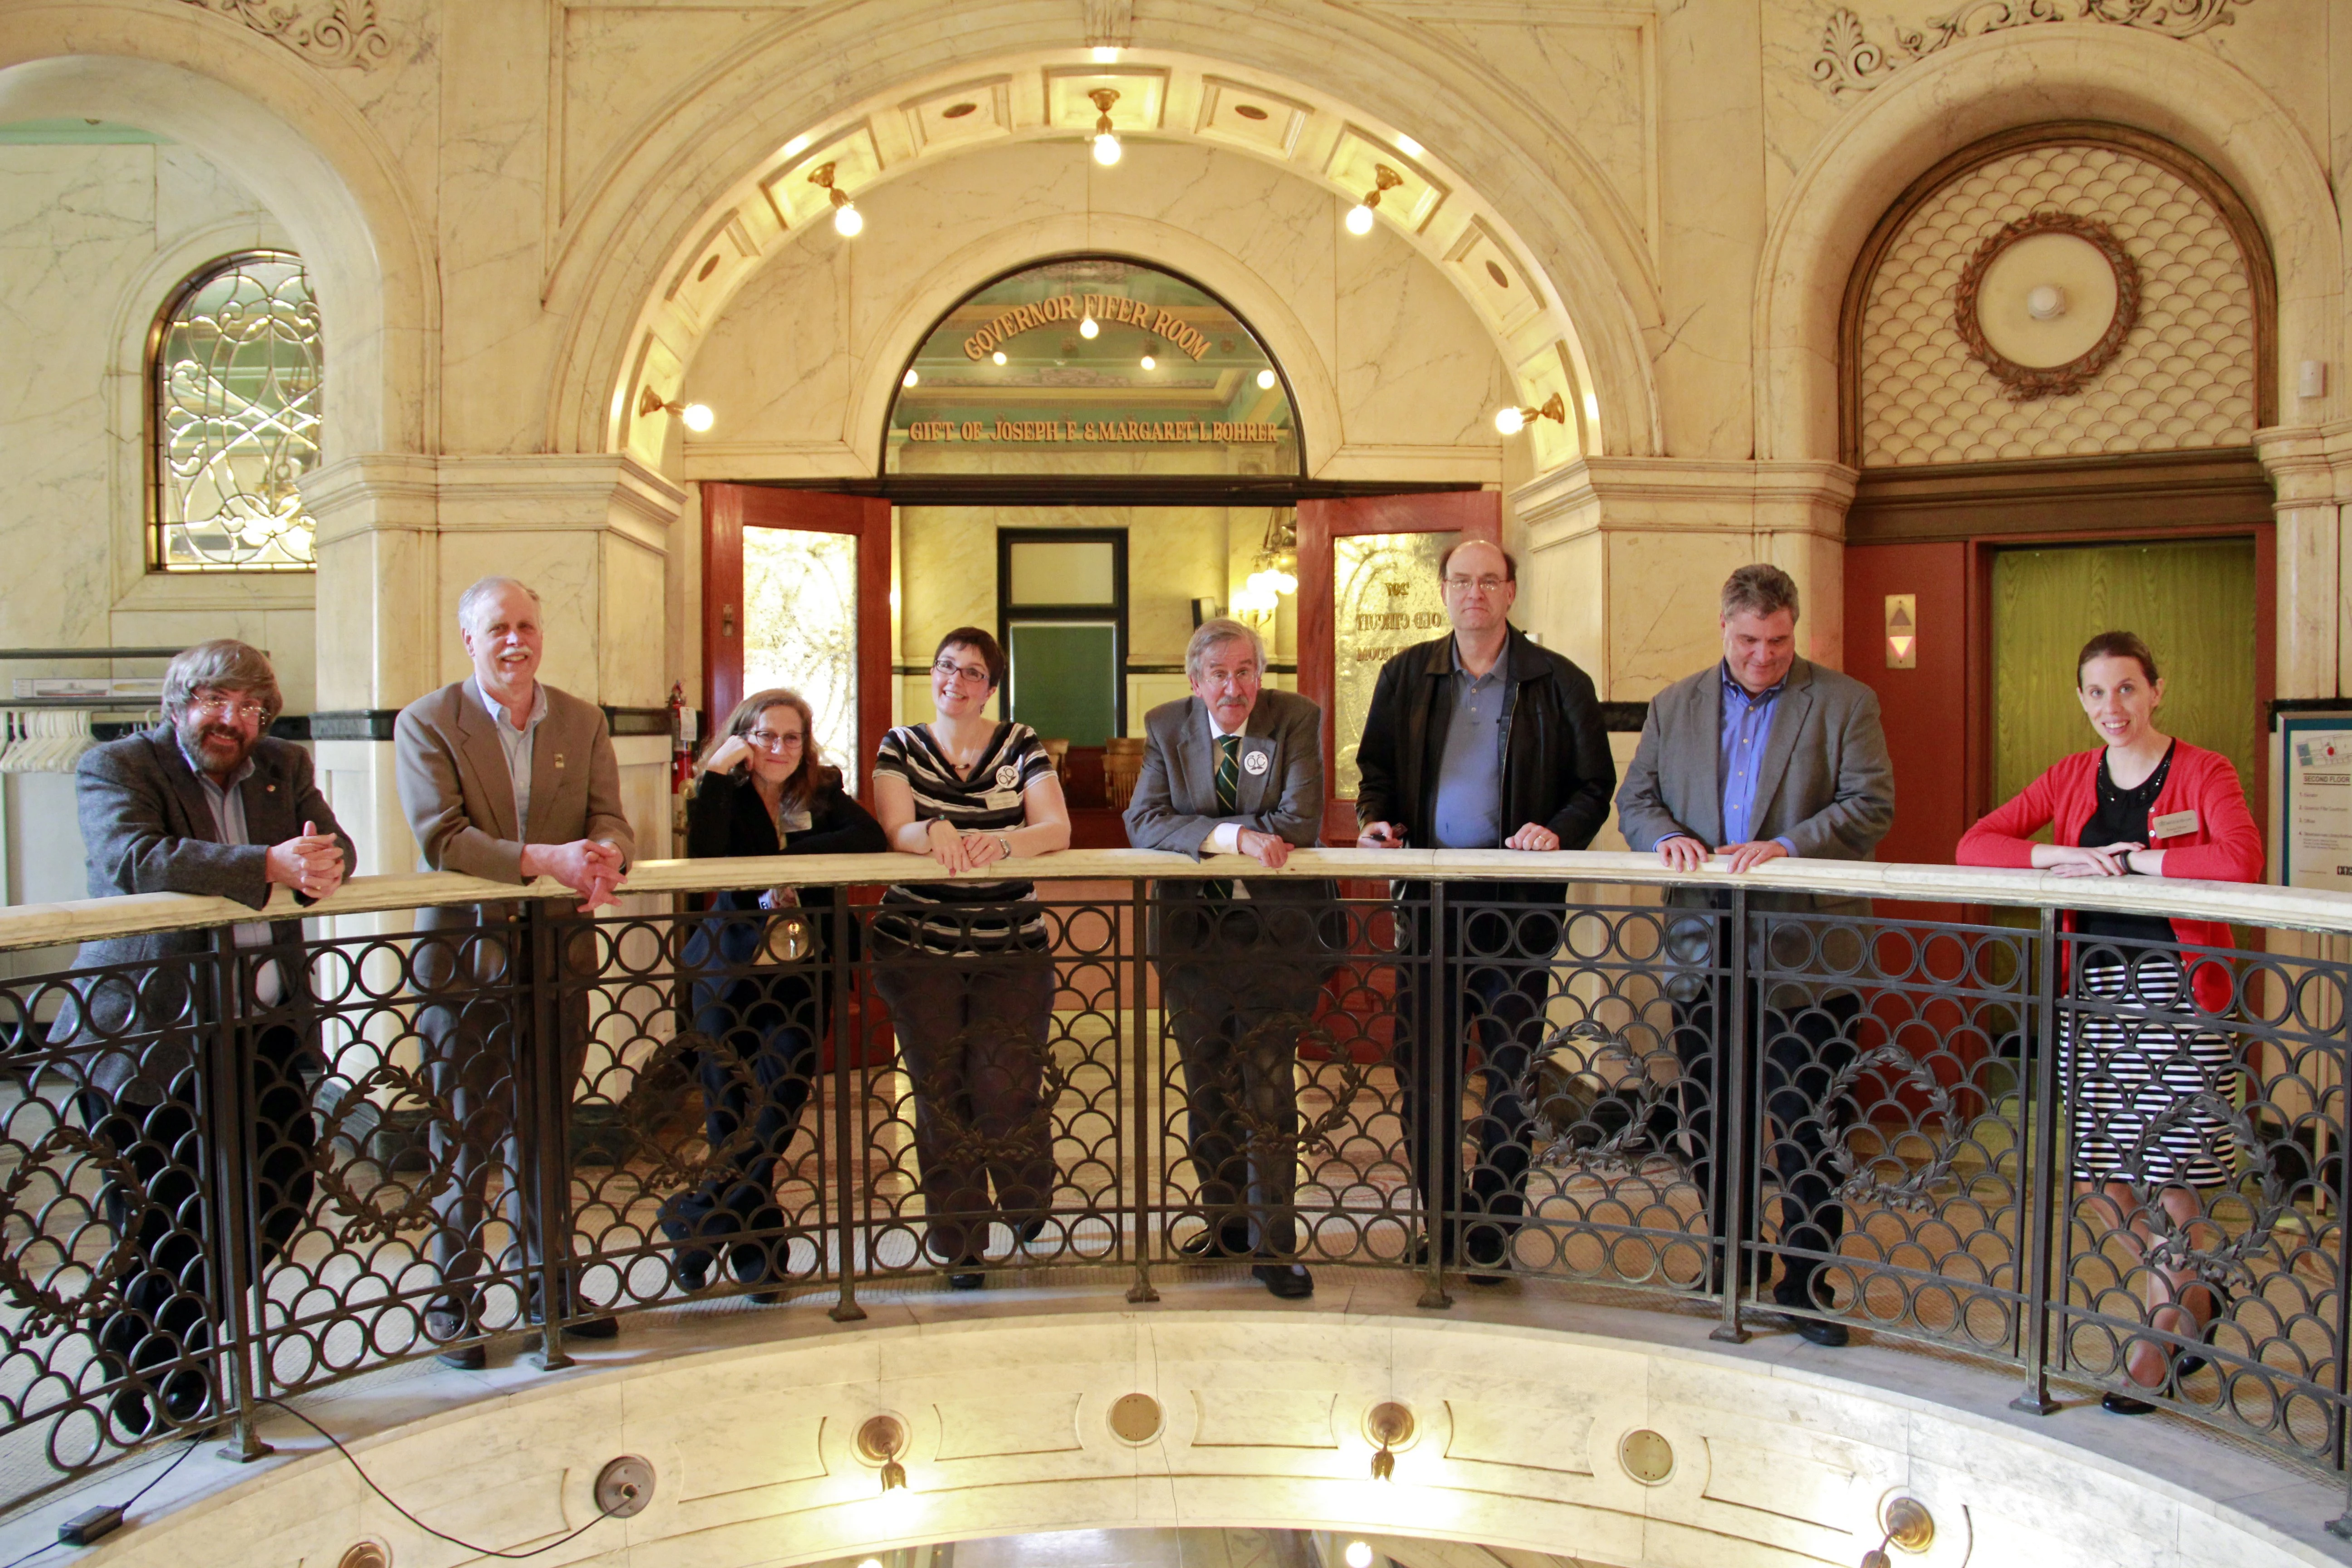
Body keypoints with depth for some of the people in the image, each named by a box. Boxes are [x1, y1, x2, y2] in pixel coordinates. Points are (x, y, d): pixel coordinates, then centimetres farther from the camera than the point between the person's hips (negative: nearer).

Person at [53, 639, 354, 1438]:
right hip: (152, 1033, -5)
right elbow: (131, 860, -22)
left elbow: (334, 848, 4)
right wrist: (267, 866, -32)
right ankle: (145, 1387, 23)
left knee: (282, 1187, 8)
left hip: (266, 1026, 5)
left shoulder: (285, 766, 12)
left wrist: (322, 863, -22)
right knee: (159, 1220, 3)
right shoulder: (115, 767, -5)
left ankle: (192, 1337, 33)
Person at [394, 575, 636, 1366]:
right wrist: (543, 860, -29)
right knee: (463, 1141, 5)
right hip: (464, 957, -3)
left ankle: (549, 1289, 29)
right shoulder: (426, 723, -5)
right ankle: (453, 1306, 20)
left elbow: (609, 820, 0)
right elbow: (440, 838, -16)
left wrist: (603, 854, -24)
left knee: (544, 1135, 15)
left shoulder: (583, 722, 7)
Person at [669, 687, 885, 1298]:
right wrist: (718, 773, -18)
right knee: (732, 1112, 1)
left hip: (803, 973, 2)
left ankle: (698, 1221, 12)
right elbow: (702, 857, -18)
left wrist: (789, 857, -17)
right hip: (729, 972, -2)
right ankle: (757, 1251, 17)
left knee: (781, 1099, -7)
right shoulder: (726, 794, 2)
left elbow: (872, 838, -10)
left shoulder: (822, 794, 8)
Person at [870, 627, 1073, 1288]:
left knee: (1006, 1086, -6)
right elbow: (895, 831, -8)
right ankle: (959, 1246, 18)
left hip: (1012, 947, 0)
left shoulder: (1021, 744, 5)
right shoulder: (901, 746, 6)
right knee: (939, 1089, 2)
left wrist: (1003, 842, -26)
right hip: (918, 947, 1)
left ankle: (1028, 1209, 24)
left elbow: (1056, 829, -7)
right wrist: (935, 832, -30)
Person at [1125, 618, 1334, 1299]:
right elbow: (1143, 822, -12)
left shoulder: (1297, 718, -7)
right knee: (1207, 1085, 12)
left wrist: (1205, 831, -14)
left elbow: (1300, 823, -17)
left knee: (1266, 1084, -3)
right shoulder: (1166, 726, 0)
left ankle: (1272, 1244, 10)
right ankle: (1225, 1223, 29)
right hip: (1193, 930, 3)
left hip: (1277, 929, -3)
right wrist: (1233, 836, -25)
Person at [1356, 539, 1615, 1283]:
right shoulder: (1405, 676, 10)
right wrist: (1377, 819, -1)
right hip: (1429, 893, 3)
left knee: (1510, 1069, 3)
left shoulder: (1559, 683, 2)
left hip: (1518, 900, -2)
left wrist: (1558, 833, -13)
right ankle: (1439, 1217, 21)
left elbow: (1594, 785, 4)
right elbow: (1375, 767, 17)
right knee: (1423, 1061, 6)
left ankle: (1492, 1230, 15)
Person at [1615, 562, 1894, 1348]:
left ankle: (1806, 1281, 14)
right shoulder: (1673, 706, 12)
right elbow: (1634, 800, 11)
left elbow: (1871, 806, -6)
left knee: (1807, 1127, 1)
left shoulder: (1844, 702, 3)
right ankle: (1729, 1261, 28)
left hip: (1805, 953, -3)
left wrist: (1788, 846, -21)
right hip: (1705, 947, 3)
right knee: (1709, 1117, 12)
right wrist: (1667, 836, -11)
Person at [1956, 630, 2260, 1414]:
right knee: (2098, 1172, 8)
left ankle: (2159, 1336, 18)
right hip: (2092, 985, 5)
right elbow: (1974, 844, 2)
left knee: (2173, 1166, -1)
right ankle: (2194, 1296, 33)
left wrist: (2123, 860, -14)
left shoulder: (2204, 772, -3)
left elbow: (2241, 862, -22)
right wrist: (2059, 856, -14)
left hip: (2178, 987, -4)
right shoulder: (2069, 778, 10)